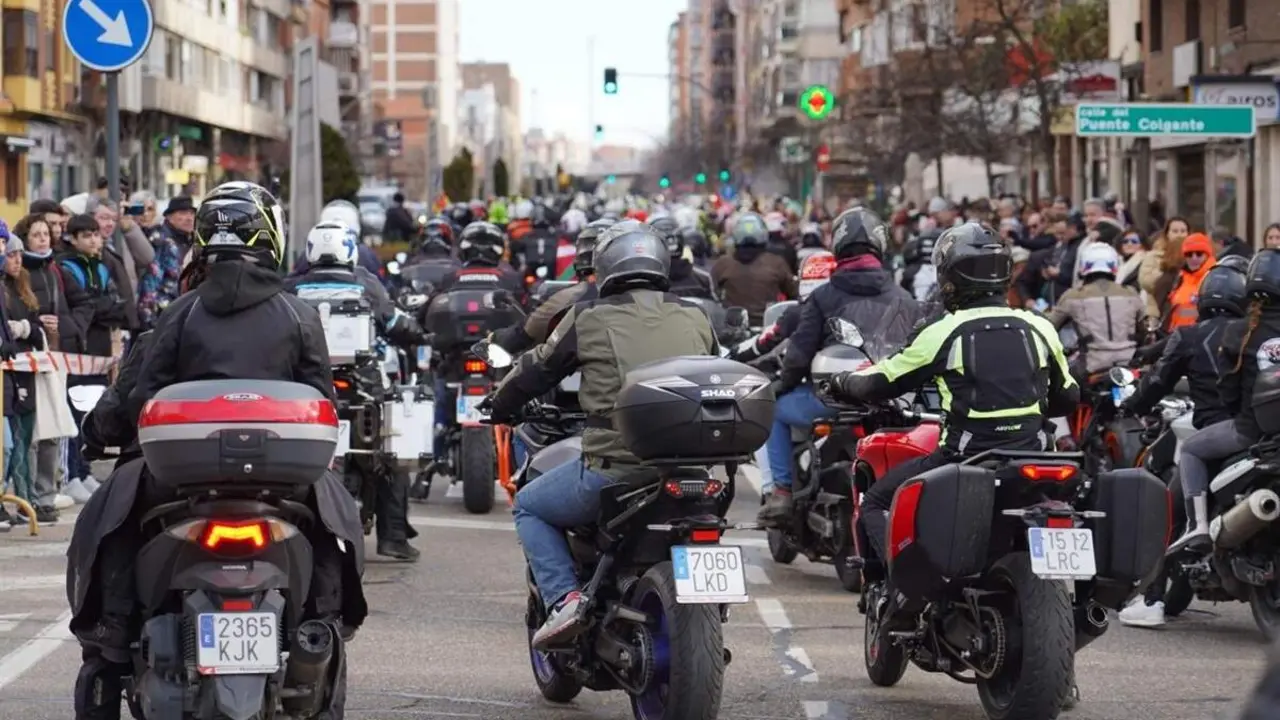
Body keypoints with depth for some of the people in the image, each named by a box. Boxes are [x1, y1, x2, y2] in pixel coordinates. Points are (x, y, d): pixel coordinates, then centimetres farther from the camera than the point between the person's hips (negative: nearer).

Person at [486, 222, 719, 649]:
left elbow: (536, 370, 12)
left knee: (530, 508, 19)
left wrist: (499, 407, 32)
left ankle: (563, 598, 0)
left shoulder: (589, 318, 1)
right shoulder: (696, 318, 12)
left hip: (614, 465, -4)